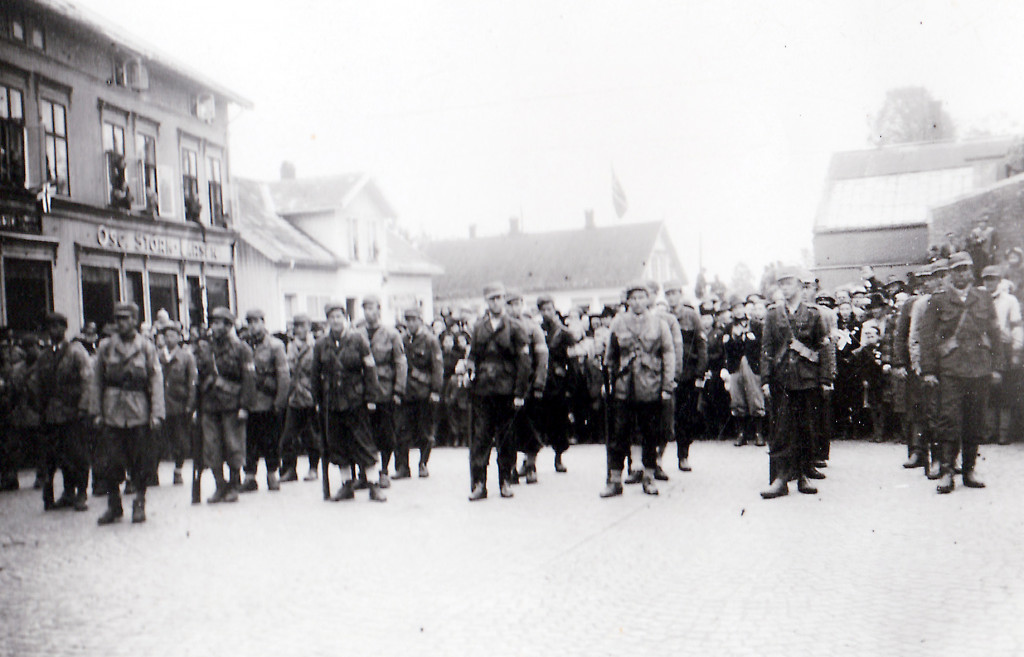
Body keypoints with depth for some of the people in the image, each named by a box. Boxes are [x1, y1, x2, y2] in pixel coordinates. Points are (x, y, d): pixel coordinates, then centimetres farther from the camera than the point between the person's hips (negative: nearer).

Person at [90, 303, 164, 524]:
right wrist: (96, 411, 3)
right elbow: (97, 381, 9)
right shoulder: (105, 347, 7)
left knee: (141, 462, 3)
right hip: (112, 412, 2)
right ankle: (114, 506, 16)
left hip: (139, 413, -1)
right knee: (109, 462, 2)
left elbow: (156, 381, -1)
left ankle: (139, 505, 17)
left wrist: (156, 413, -8)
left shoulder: (146, 347, 1)